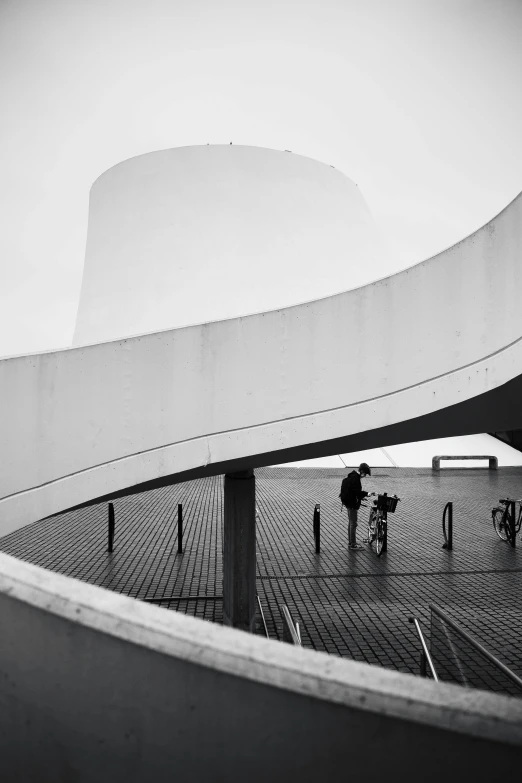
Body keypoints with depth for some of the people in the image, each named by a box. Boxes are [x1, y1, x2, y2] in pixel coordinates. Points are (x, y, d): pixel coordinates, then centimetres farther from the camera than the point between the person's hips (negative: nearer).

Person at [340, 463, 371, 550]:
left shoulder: (352, 476, 12)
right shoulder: (356, 478, -20)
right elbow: (357, 492, -26)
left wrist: (361, 496, 20)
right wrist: (367, 494, -23)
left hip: (348, 502, 11)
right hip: (352, 503, -11)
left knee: (351, 522, 18)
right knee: (353, 523, -3)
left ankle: (350, 542, 27)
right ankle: (353, 544, 3)